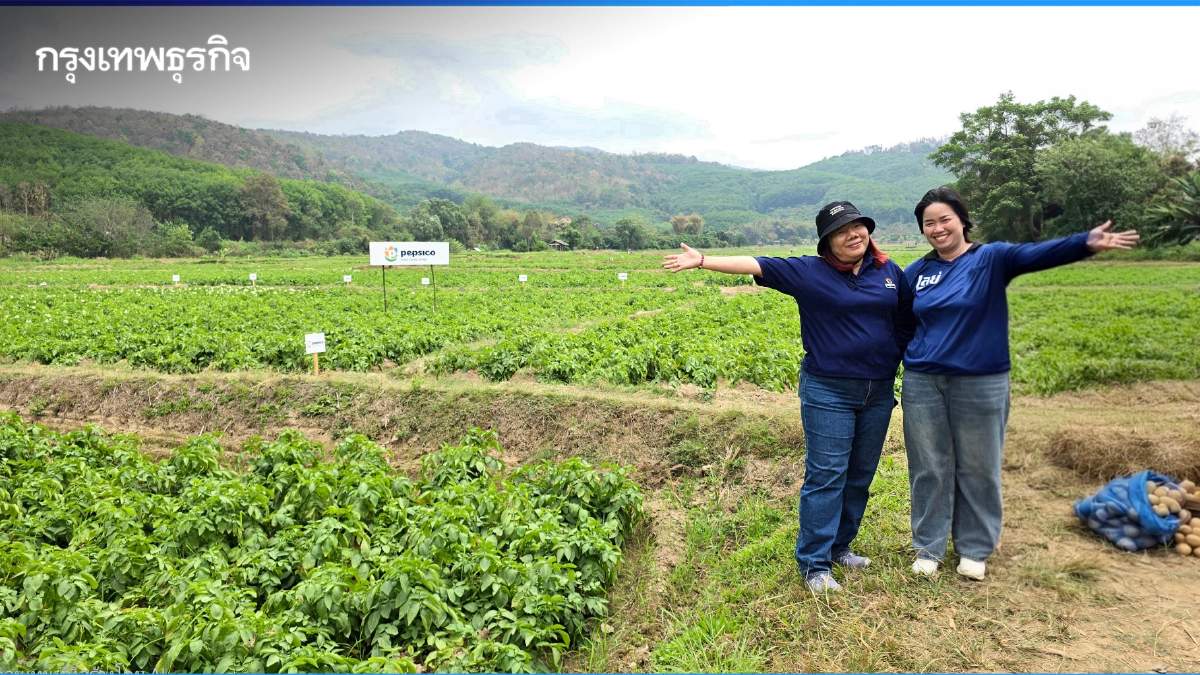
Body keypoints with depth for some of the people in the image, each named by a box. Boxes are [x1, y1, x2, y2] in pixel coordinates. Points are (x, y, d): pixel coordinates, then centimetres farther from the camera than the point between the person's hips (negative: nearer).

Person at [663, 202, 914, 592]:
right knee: (825, 477, -4)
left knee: (860, 476, 13)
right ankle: (814, 565, 6)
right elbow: (758, 265, -12)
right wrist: (703, 261, -20)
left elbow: (907, 325, 15)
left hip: (879, 392, 5)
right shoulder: (810, 272, -5)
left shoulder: (890, 272, 7)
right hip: (829, 391, -5)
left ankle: (839, 547, 30)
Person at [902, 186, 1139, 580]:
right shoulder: (916, 272, 7)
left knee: (978, 470, 9)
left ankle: (974, 549, 26)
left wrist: (1087, 243, -38)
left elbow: (1037, 254, -23)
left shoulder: (991, 259, -4)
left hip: (980, 384, -2)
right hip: (922, 384, 3)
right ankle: (929, 548, 23)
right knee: (930, 470, 10)